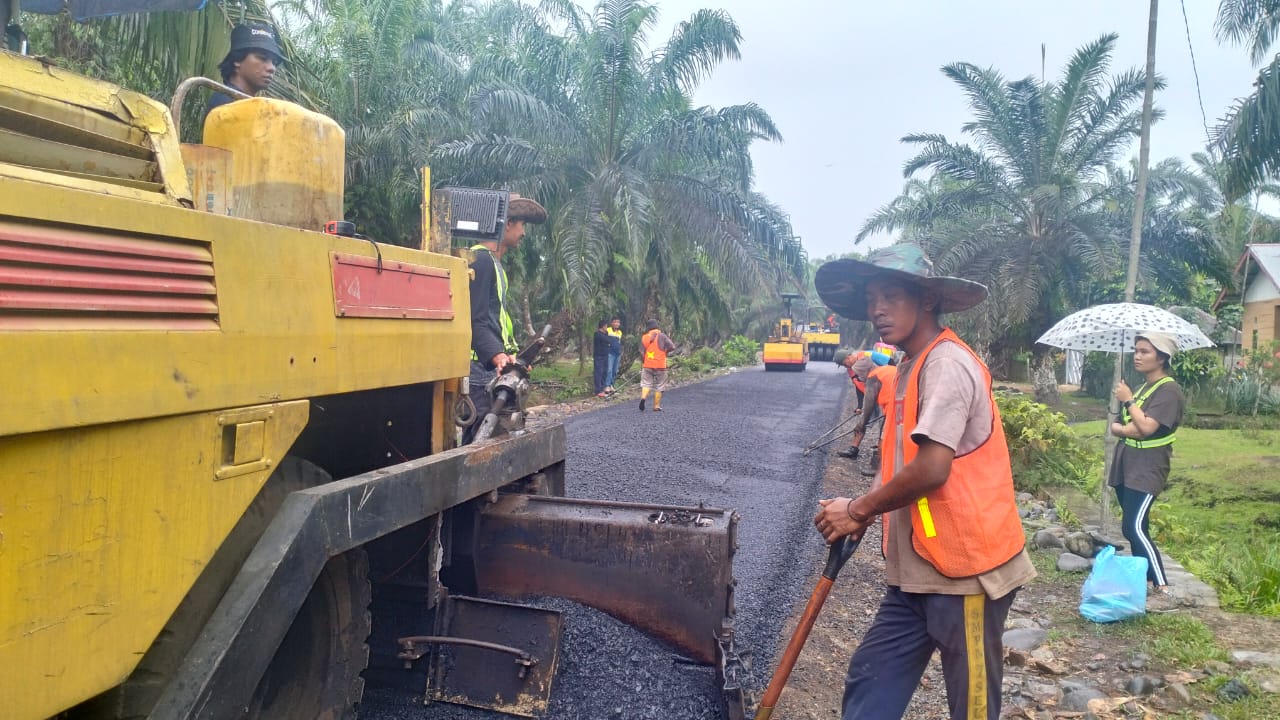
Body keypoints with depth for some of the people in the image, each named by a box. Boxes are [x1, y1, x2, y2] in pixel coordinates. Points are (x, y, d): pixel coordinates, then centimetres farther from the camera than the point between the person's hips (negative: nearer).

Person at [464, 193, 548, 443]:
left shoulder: (494, 262, 22)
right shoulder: (481, 259, -10)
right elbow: (475, 320, -18)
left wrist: (512, 353, 24)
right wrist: (497, 356, -30)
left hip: (494, 369, 10)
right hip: (481, 368, -10)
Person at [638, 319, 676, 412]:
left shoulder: (644, 337, 3)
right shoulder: (661, 336, -7)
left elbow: (641, 351, 5)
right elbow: (672, 347, -11)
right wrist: (664, 351, 8)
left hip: (647, 365, 2)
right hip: (660, 366, -2)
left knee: (646, 383, 9)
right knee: (659, 386, 7)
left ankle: (643, 397, -19)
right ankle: (656, 406, 9)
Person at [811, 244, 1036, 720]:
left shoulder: (947, 364, -16)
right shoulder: (911, 367, 14)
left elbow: (932, 468, -24)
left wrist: (859, 510, -11)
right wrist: (865, 511, 4)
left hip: (965, 567, -9)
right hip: (917, 570, 9)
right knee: (869, 680, 11)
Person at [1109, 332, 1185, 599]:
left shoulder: (1169, 390, -12)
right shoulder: (1141, 387, 14)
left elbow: (1146, 427, -24)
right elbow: (1116, 426, 10)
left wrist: (1128, 401, -11)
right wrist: (1126, 429, -12)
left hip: (1147, 469, -8)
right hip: (1126, 465, 9)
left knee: (1135, 527, -15)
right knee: (1134, 527, 12)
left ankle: (1162, 586, -10)